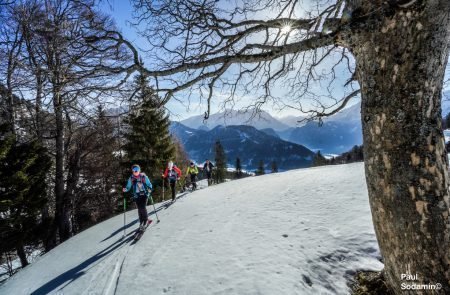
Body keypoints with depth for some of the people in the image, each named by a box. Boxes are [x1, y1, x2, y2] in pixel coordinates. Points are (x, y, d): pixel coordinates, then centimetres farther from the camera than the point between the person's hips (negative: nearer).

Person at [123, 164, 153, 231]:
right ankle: (141, 222, 18)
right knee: (139, 209, 3)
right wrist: (125, 189, -15)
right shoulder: (131, 178, 2)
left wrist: (149, 189, -18)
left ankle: (146, 220, 11)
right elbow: (128, 187, 6)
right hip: (136, 195, 3)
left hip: (144, 194, -2)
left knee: (143, 207, -12)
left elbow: (149, 184, 1)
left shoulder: (143, 176, -5)